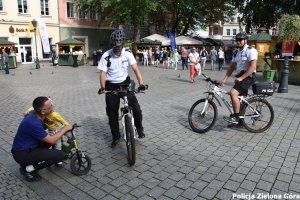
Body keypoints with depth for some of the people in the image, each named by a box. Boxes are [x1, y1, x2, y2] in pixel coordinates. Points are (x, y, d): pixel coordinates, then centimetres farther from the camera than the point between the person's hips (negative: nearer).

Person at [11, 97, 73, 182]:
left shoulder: (34, 113, -4)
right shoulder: (33, 123, -30)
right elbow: (52, 140, -22)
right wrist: (65, 129, -9)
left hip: (25, 147, 9)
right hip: (22, 154, -9)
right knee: (60, 155, -15)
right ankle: (28, 169, -4)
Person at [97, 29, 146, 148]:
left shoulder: (128, 54, -7)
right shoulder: (106, 56, -11)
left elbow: (135, 69, -17)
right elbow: (103, 73, -12)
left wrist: (141, 83, -32)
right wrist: (102, 87, -28)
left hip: (125, 84, 1)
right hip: (111, 86, 0)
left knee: (136, 109, -10)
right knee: (112, 114, 5)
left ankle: (139, 128, 19)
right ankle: (116, 137, 24)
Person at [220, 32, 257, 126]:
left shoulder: (250, 50, -12)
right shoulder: (237, 52, 13)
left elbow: (252, 67, -21)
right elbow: (232, 67, 12)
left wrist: (241, 78, -24)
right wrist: (224, 79, 3)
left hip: (248, 77, -9)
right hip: (240, 77, 9)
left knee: (233, 93, -25)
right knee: (241, 99, 13)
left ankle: (235, 117, -16)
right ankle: (240, 121, 24)